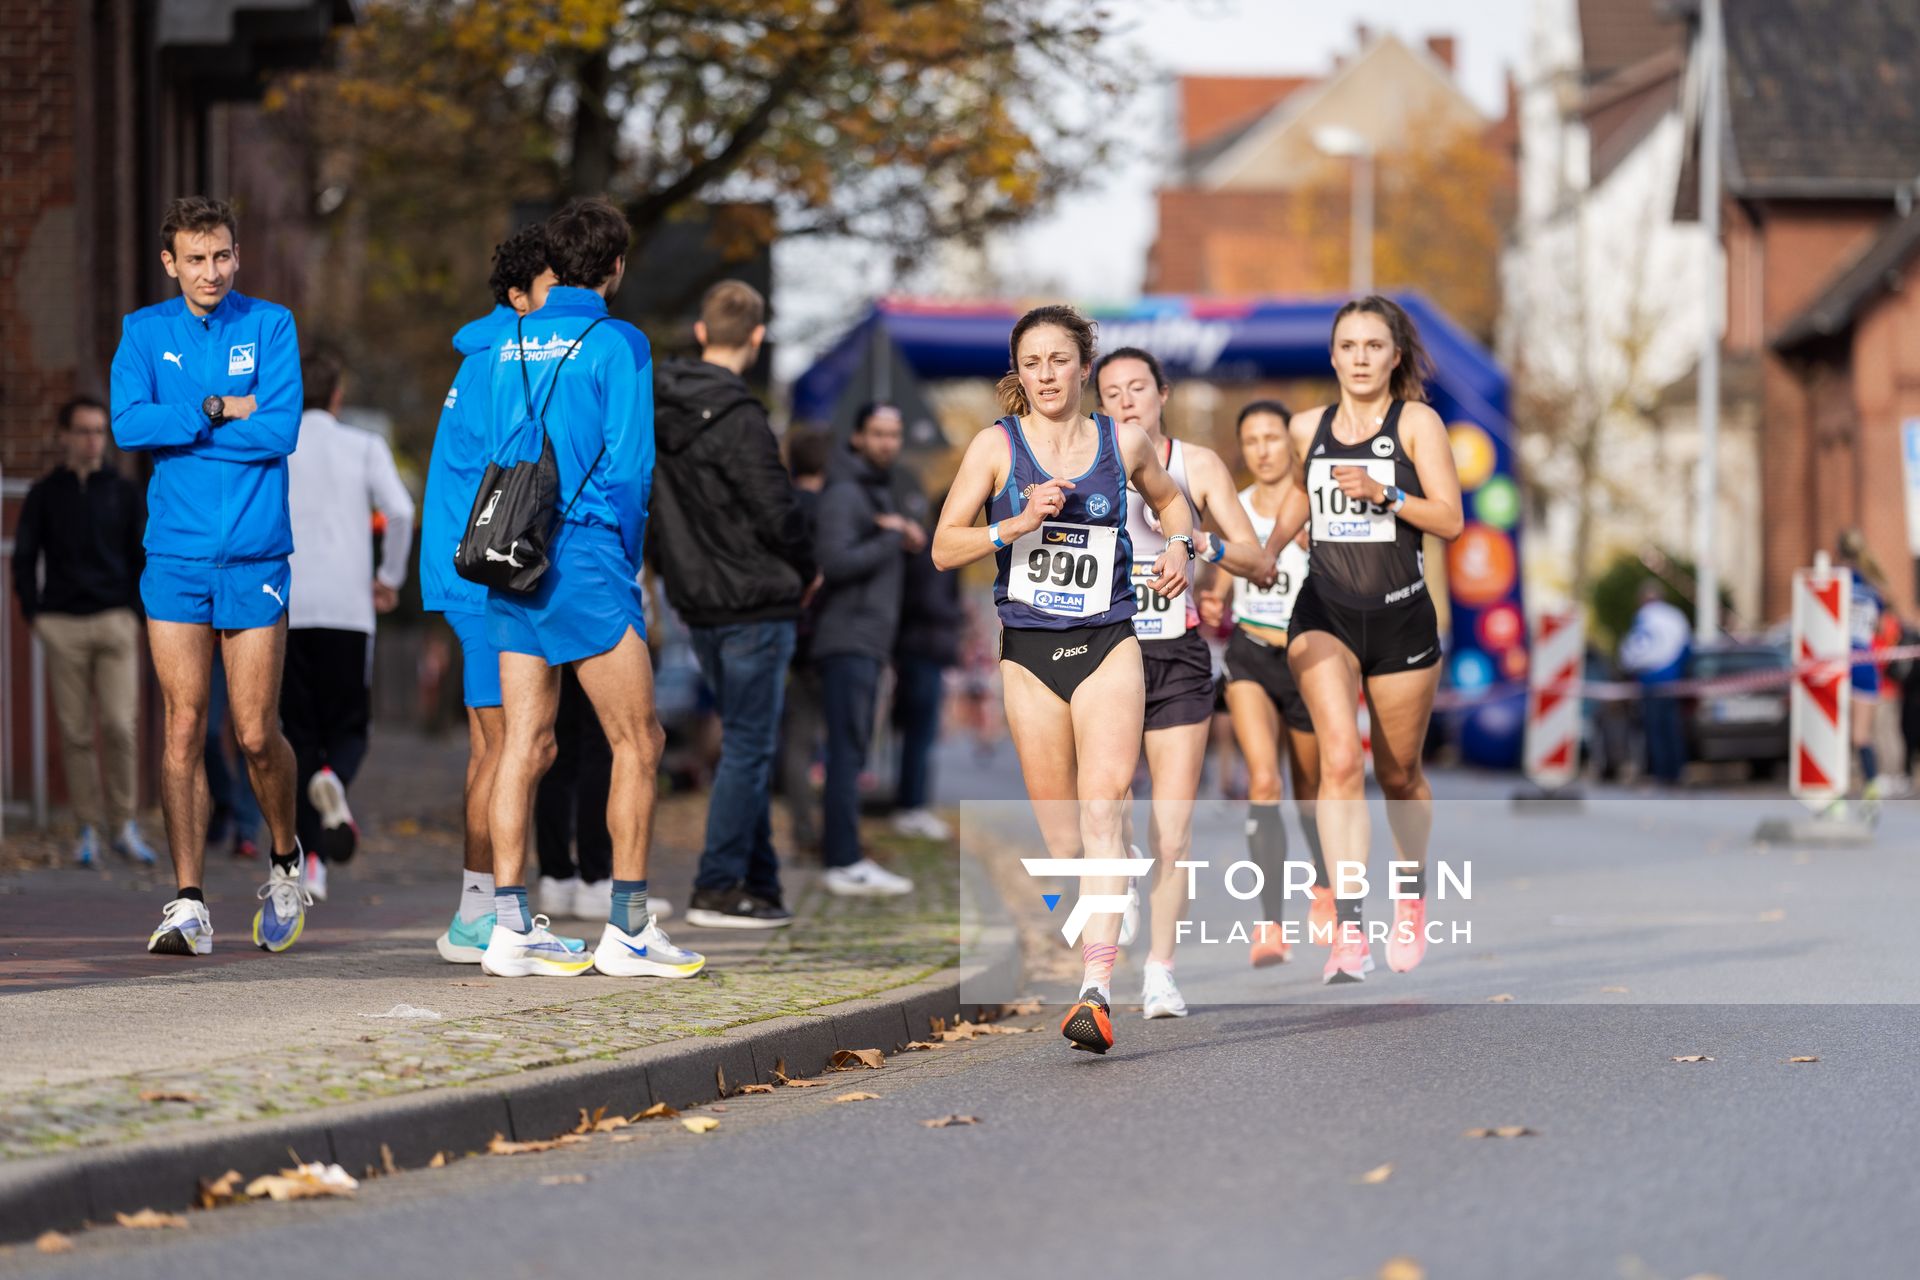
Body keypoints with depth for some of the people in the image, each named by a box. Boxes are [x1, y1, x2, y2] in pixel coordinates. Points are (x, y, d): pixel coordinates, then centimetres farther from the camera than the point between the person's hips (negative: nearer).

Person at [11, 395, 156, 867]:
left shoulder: (124, 492, 9)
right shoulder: (45, 494, 8)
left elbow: (143, 557, 11)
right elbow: (24, 558, 9)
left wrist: (135, 611, 1)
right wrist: (33, 615, 0)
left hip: (116, 623, 0)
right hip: (63, 627, 0)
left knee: (120, 726, -11)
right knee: (75, 734, 0)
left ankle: (123, 824, -1)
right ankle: (89, 828, 7)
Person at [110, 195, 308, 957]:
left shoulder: (270, 326, 3)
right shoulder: (144, 333, 7)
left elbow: (281, 431, -10)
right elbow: (129, 426, -8)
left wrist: (180, 428, -9)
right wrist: (219, 411, -12)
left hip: (256, 558, -1)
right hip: (176, 558, 1)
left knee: (256, 735, 1)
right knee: (184, 729, -4)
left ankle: (285, 861, 27)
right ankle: (188, 904, -2)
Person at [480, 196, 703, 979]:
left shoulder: (511, 345, 11)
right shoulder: (617, 345, -7)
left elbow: (495, 451, 15)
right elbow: (630, 464, -9)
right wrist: (628, 562, 3)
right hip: (588, 560, -6)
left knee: (525, 744, 6)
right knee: (637, 743, 2)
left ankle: (510, 927, 2)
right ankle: (628, 929, 1)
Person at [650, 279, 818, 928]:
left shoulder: (661, 409, 6)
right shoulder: (737, 418, -18)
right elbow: (778, 510, -17)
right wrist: (805, 572, 0)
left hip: (698, 604, 8)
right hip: (755, 603, -8)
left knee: (748, 741, 16)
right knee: (749, 744, -3)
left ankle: (760, 883, 20)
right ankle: (719, 888, -3)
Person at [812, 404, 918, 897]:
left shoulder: (881, 491, 21)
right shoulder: (844, 493, -11)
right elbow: (836, 561, -22)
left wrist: (905, 538, 7)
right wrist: (893, 538, -13)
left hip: (870, 641, 10)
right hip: (848, 639, -10)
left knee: (852, 751, 11)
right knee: (847, 751, -13)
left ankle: (840, 855, 16)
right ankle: (845, 864, -16)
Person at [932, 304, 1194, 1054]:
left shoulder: (1124, 444, 5)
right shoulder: (997, 446, 1)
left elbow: (1168, 499, 25)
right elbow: (944, 548, -1)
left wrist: (1179, 546, 5)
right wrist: (1019, 525, -16)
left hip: (1108, 645, -1)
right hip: (1029, 652, 1)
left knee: (1103, 812, -17)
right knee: (1060, 836, 6)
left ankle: (1096, 992, -25)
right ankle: (1090, 973, 25)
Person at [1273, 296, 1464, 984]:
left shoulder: (1416, 422, -2)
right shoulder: (1307, 428, 7)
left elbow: (1450, 520, -9)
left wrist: (1383, 494, -22)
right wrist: (1266, 548, 9)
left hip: (1400, 616, -1)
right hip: (1324, 614, 1)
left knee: (1398, 774, 12)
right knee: (1339, 759, -19)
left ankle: (1411, 889, 43)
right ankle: (1348, 933, -26)